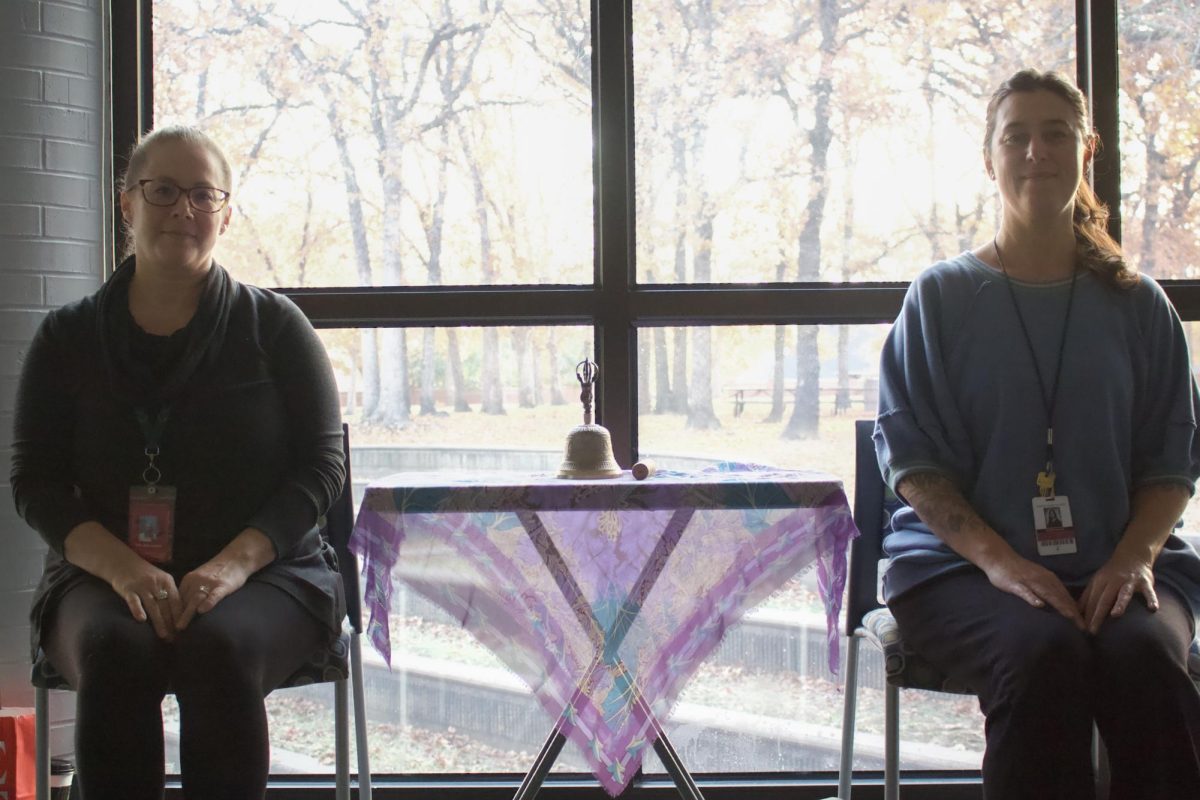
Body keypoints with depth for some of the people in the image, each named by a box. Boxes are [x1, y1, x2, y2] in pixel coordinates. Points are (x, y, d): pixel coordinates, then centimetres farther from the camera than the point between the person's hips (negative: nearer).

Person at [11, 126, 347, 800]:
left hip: (268, 571, -1)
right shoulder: (69, 338, 11)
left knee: (220, 647, -34)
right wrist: (122, 568, -14)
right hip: (103, 573, 1)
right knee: (113, 650, -33)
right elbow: (36, 480, 5)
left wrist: (234, 564, -16)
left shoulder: (275, 326, 7)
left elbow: (321, 467, 1)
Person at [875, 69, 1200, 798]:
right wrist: (998, 558, -14)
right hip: (962, 564, -1)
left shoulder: (1137, 305, 14)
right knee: (1045, 652, -34)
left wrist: (1134, 558, -10)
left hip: (1117, 564, 2)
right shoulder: (940, 298, 9)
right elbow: (911, 457, 2)